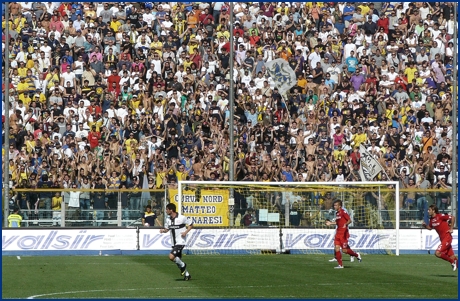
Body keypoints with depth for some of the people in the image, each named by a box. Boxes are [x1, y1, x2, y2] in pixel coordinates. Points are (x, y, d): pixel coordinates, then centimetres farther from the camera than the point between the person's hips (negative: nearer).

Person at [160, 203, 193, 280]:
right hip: (174, 243, 7)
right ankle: (187, 275, 28)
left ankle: (182, 265, 4)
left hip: (180, 242, -7)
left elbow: (191, 224, -2)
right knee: (178, 260, 12)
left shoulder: (182, 218, -14)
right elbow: (167, 229, 16)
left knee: (171, 257, -22)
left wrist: (186, 232, -15)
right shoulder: (168, 219, 5)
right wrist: (163, 230, -6)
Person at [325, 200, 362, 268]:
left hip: (344, 233, -8)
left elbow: (350, 220, -19)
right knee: (336, 248, -3)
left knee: (344, 250, -5)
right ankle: (340, 265, 3)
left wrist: (346, 224, -37)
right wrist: (331, 223, 22)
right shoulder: (337, 213, 13)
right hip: (338, 233, 8)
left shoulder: (343, 212, -12)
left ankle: (357, 255, 21)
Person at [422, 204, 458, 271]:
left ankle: (453, 262, -4)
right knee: (451, 257, 6)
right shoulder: (431, 219, 7)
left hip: (447, 237, -8)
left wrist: (451, 229, -10)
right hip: (442, 238, 8)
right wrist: (425, 225, 2)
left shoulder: (440, 216, -15)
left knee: (437, 253, -18)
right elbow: (430, 228, 22)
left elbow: (453, 217, -12)